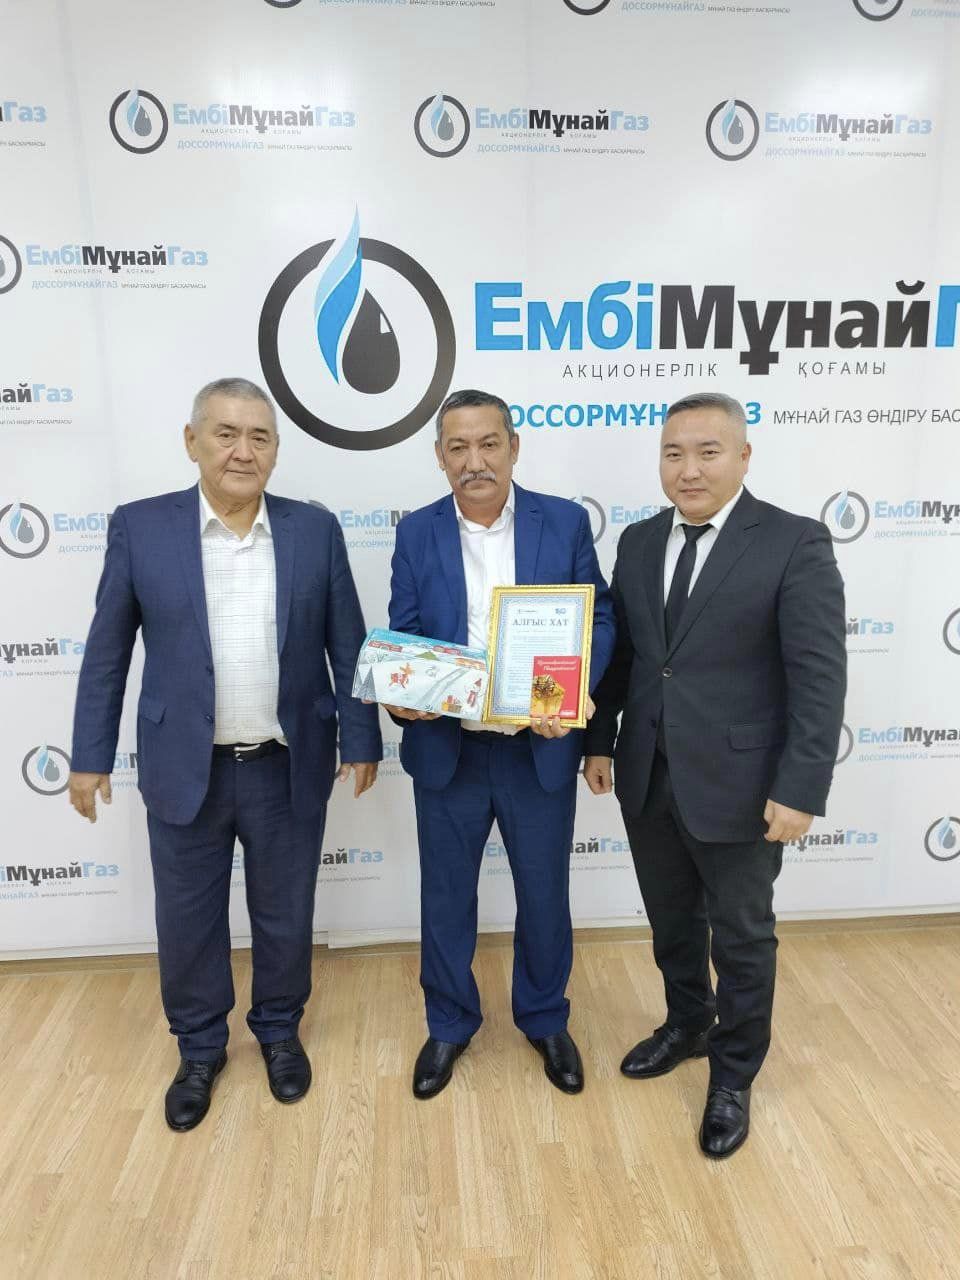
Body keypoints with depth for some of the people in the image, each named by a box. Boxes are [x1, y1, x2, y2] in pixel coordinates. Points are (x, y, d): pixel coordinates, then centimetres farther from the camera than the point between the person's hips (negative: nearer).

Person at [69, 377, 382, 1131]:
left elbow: (348, 645, 2)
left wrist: (362, 740, 1)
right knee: (187, 922, 15)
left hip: (290, 769, 1)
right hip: (185, 770, 0)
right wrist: (91, 756, 1)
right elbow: (108, 652, 1)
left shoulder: (316, 530, -1)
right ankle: (200, 1048, 40)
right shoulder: (140, 527, -4)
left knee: (285, 914, 16)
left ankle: (280, 1032, 41)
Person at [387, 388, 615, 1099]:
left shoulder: (566, 522, -2)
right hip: (446, 750, 1)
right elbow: (400, 639, 1)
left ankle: (545, 1021, 41)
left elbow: (600, 619, -1)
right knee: (445, 898, 15)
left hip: (541, 748, 0)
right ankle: (450, 1025, 39)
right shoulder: (417, 533, 0)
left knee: (545, 895, 15)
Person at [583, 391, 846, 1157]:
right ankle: (687, 1025, 48)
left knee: (742, 936, 14)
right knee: (671, 922, 22)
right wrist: (600, 741, 9)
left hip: (738, 784, -5)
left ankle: (734, 1076, 37)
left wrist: (800, 788, -18)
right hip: (648, 777, 5)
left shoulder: (796, 544, -12)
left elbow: (820, 677, -14)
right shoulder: (639, 542, 5)